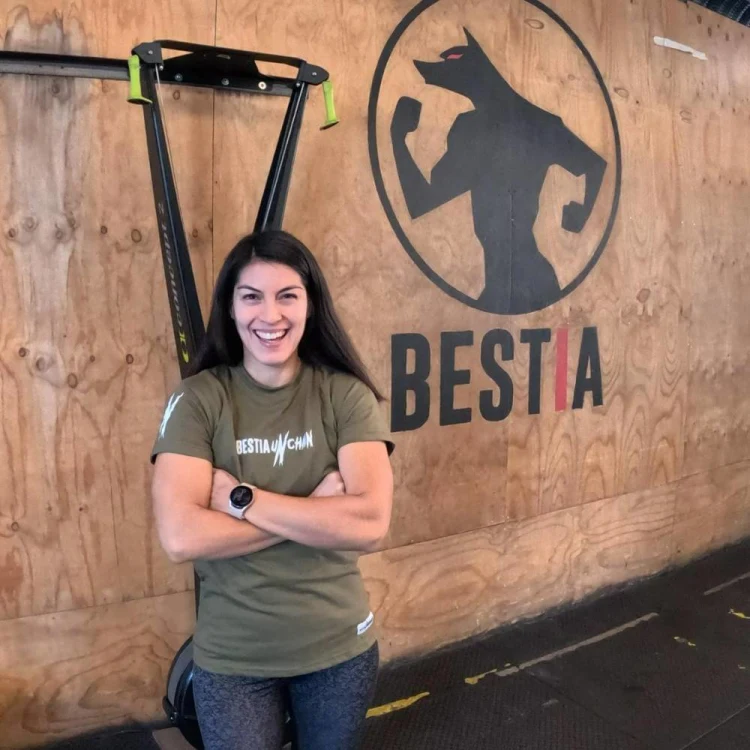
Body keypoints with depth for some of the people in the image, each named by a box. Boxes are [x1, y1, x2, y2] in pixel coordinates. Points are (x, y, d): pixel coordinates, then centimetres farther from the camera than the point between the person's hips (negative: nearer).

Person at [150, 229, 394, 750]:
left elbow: (371, 524, -21)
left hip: (339, 647, 2)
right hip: (232, 657, -1)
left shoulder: (347, 395, -11)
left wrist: (240, 497, -22)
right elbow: (180, 537, -21)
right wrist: (316, 509, -20)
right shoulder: (199, 399, -12)